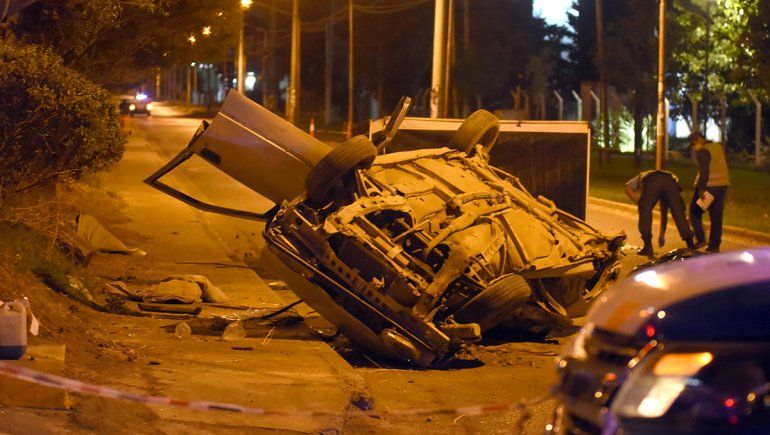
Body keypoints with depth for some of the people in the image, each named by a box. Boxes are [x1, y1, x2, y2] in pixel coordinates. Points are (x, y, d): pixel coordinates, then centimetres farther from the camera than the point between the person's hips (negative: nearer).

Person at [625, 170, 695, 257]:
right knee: (679, 215, 10)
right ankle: (690, 246, 8)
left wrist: (641, 204, 11)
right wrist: (662, 235, 54)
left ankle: (648, 247, 6)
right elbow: (664, 213, 48)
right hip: (671, 182, 4)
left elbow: (628, 188, 14)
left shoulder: (639, 179, 41)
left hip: (652, 183, -3)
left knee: (645, 212, 10)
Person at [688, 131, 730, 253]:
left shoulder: (703, 151, -12)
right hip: (723, 185, 8)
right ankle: (714, 245, 8)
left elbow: (704, 171, -20)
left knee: (695, 212, 5)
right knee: (716, 217, 8)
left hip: (709, 186, -8)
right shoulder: (718, 147, 14)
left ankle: (700, 239, -4)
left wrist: (701, 189, -21)